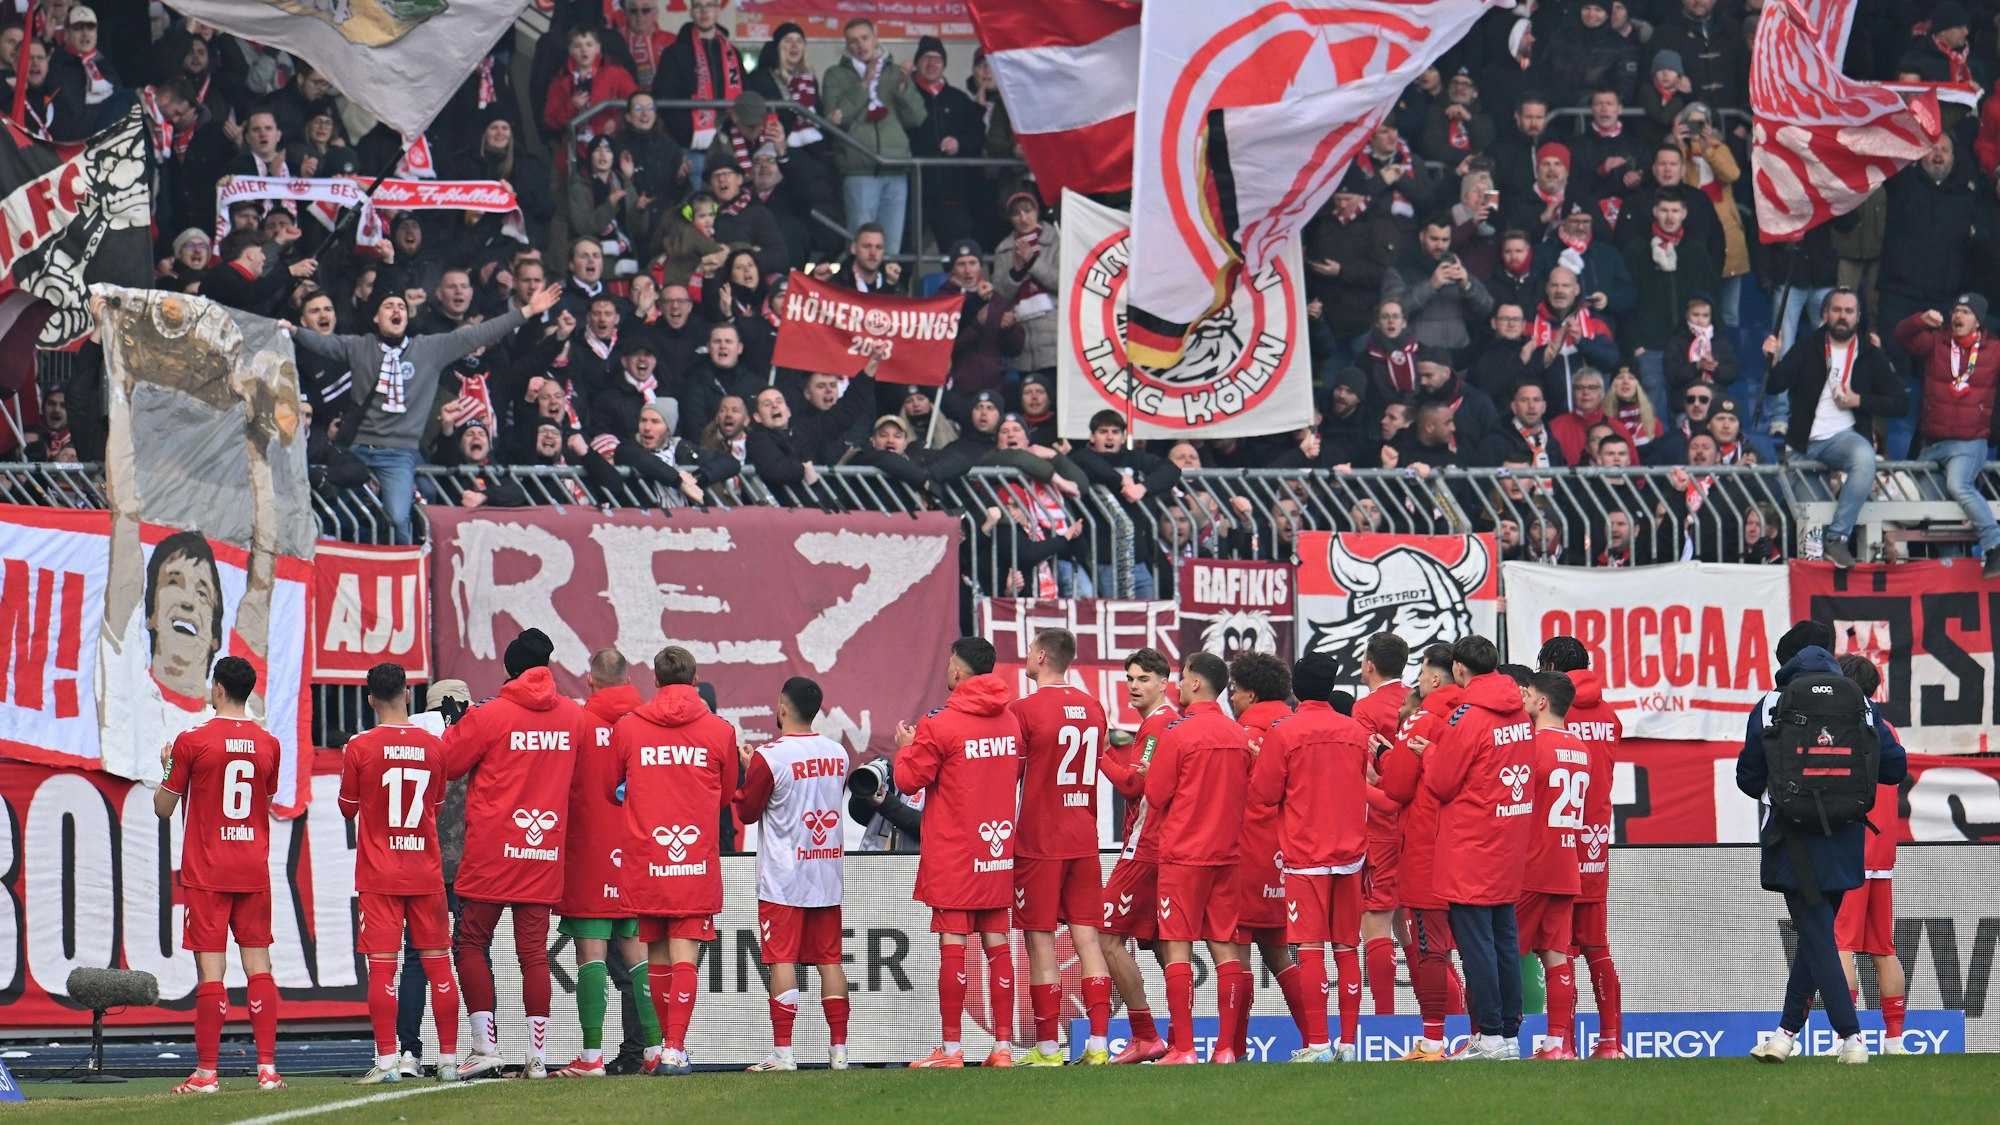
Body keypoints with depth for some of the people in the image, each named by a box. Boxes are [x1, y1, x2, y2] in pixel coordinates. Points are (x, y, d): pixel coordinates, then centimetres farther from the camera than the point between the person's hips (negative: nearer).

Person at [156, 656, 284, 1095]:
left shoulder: (192, 742, -8)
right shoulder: (267, 744, 5)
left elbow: (163, 807, -1)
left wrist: (167, 767, 16)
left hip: (206, 873, -4)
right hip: (254, 872, 4)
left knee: (210, 968, -4)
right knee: (258, 964, 5)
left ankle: (206, 1072, -5)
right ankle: (267, 1067, 0)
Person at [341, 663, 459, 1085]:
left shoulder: (359, 748, -8)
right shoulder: (433, 746, 1)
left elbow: (348, 808, 4)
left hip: (379, 876, -3)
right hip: (426, 873, 3)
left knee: (382, 967, -3)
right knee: (438, 965, 6)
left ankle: (387, 1061, -8)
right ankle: (448, 1060, 8)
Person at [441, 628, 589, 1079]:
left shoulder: (489, 716, -9)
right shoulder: (574, 717, 4)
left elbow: (446, 763, -1)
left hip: (491, 853, -3)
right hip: (545, 854, 4)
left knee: (471, 943, 6)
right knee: (534, 952, 5)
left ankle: (485, 1044, -2)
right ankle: (538, 1054, 0)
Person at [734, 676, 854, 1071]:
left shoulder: (769, 757, -13)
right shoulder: (837, 753, 5)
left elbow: (747, 811, -4)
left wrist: (747, 769, 12)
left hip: (782, 878, -5)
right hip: (827, 876, 5)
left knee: (782, 960, -4)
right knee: (829, 959, 8)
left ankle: (783, 1051, -7)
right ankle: (838, 1049, 7)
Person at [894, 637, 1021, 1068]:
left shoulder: (941, 726, -13)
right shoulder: (1011, 722, 6)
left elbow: (909, 779, -9)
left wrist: (906, 747, 11)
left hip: (952, 853, -5)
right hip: (999, 852, 5)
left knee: (953, 943, -3)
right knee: (996, 942, 8)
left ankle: (951, 1048, -4)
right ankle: (1003, 1045, 6)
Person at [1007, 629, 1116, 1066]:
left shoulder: (1024, 710, -11)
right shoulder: (1093, 708, 8)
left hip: (1038, 841, -5)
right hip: (1084, 840, 5)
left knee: (1041, 941, -1)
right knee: (1087, 937, 4)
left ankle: (1047, 1047, -1)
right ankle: (1098, 1043, -2)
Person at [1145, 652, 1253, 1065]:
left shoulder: (1179, 734, -11)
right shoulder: (1240, 736, 4)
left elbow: (1155, 795, -6)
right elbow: (1247, 793, 13)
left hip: (1183, 853, -5)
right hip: (1227, 852, 5)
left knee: (1178, 948, -2)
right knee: (1225, 947, 6)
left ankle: (1183, 1047, -6)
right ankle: (1227, 1046, 4)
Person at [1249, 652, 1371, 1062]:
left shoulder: (1283, 733, -7)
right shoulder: (1356, 732, 6)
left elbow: (1263, 793, -6)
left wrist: (1256, 764, 13)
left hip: (1305, 855, -4)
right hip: (1350, 853, 4)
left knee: (1311, 949, -5)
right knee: (1346, 948, 7)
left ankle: (1316, 1044, -9)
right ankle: (1348, 1043, 7)